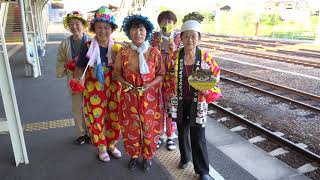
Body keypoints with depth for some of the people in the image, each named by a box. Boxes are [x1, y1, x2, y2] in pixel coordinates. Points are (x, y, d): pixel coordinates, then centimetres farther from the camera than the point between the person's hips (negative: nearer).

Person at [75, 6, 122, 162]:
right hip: (94, 90, -2)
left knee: (114, 118, 11)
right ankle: (102, 148, 30)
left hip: (113, 89, 2)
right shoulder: (88, 47, -6)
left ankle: (112, 145, 36)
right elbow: (80, 68, 0)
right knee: (96, 119, 7)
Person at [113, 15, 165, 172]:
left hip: (150, 96, -1)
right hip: (129, 96, 1)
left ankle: (147, 156, 33)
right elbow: (116, 73, 2)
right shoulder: (123, 52, -5)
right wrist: (128, 85, -14)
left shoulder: (154, 52, -8)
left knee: (149, 126, 9)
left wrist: (148, 86, -18)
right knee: (131, 126, 12)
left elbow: (161, 74, -3)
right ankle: (134, 155, 36)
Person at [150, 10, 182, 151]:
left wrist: (174, 50, -18)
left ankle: (170, 136, 24)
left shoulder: (179, 37, -1)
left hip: (172, 78, -2)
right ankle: (160, 135, 28)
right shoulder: (155, 36, 4)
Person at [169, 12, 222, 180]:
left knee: (198, 136, 3)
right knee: (182, 131, 18)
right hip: (180, 102, 2)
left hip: (197, 103, -2)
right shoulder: (175, 56, -6)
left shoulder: (206, 57, -11)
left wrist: (208, 90, -19)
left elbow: (215, 76, -1)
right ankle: (184, 158, 45)